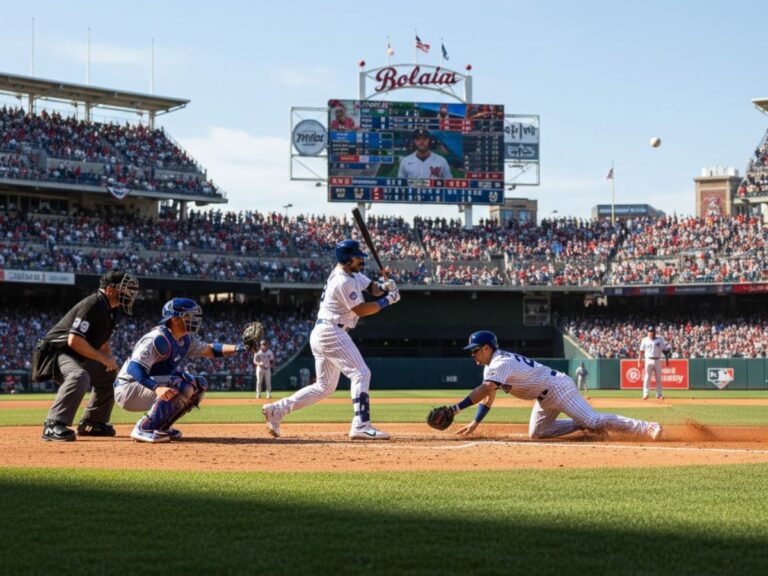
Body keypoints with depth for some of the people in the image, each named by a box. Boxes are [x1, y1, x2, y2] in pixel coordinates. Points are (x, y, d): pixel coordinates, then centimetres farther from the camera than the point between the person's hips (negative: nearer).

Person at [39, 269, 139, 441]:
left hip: (78, 357, 11)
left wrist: (109, 357, 3)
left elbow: (103, 342, 23)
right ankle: (53, 425, -39)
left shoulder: (111, 310, 11)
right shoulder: (93, 305, -20)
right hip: (57, 353, -11)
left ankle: (91, 423, 26)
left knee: (108, 374, 22)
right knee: (79, 377, -37)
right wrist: (103, 358, -22)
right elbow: (74, 341, -28)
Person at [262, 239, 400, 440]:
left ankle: (276, 409, 13)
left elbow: (371, 287, 18)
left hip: (322, 334, 11)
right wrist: (388, 300, -11)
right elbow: (361, 310, -16)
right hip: (332, 333, -11)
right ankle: (361, 425, -24)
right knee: (360, 373, -15)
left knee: (324, 386, 13)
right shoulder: (343, 282, -17)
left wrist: (383, 287, -4)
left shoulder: (353, 274, 13)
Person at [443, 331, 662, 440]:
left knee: (593, 420, -20)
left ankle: (645, 427, -23)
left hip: (558, 388, -10)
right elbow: (489, 397, 16)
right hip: (546, 397, 10)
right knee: (537, 432, 15)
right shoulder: (492, 366, 11)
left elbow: (483, 391, -36)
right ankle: (583, 424, 17)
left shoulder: (501, 364, -22)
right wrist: (475, 423, 5)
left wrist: (455, 409, -40)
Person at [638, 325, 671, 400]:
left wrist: (667, 359, 2)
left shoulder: (660, 339, 6)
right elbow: (641, 351, 5)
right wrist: (639, 361, -3)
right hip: (649, 360, -2)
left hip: (657, 360, 2)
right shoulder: (645, 340, 5)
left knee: (658, 378, 4)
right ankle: (645, 394, -7)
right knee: (647, 378, -7)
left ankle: (659, 394, 10)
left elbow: (664, 349, 8)